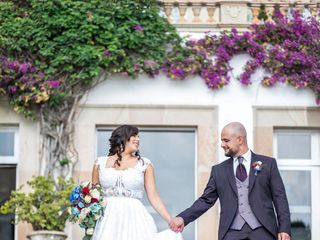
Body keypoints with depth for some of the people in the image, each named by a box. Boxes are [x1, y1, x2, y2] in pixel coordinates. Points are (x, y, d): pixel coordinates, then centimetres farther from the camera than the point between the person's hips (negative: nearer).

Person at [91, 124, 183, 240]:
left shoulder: (144, 164, 9)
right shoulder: (101, 163, 11)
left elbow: (154, 197, 4)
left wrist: (171, 221, -7)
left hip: (135, 220, 0)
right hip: (108, 221, 0)